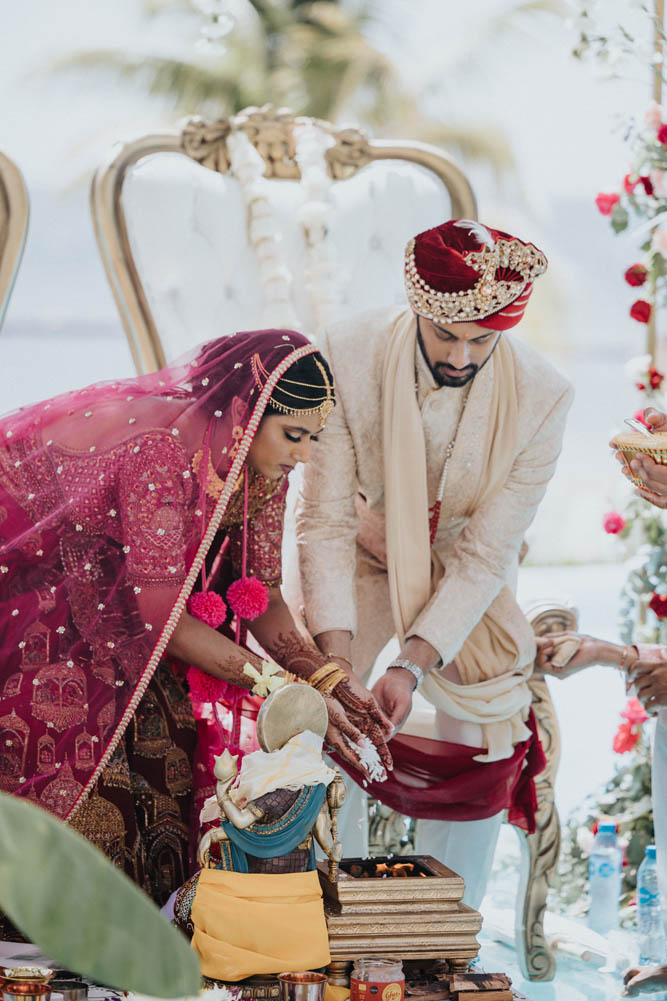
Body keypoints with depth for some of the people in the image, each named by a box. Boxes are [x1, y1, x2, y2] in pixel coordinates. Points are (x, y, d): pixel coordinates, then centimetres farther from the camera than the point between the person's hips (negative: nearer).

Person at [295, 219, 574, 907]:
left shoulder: (541, 399, -29)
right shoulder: (347, 358, -31)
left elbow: (485, 553, -23)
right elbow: (326, 520, -26)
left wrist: (412, 666, -33)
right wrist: (336, 661, -36)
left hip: (467, 563, 0)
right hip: (365, 549, 0)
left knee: (480, 748, -5)